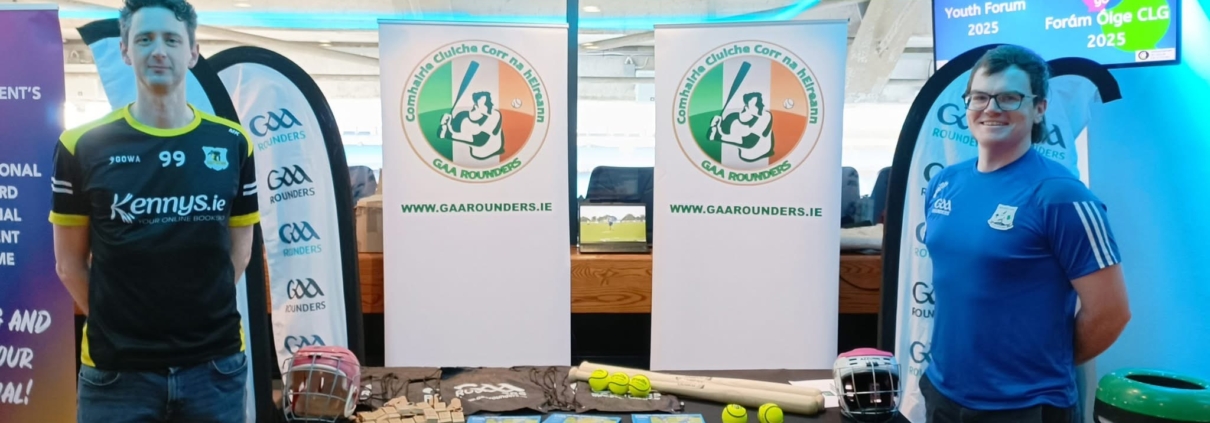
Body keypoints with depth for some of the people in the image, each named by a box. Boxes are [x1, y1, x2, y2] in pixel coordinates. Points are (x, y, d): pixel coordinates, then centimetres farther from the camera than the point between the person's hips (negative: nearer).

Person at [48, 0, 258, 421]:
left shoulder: (232, 144, 1)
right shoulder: (83, 147, -3)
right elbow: (70, 263, 4)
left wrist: (203, 315, 6)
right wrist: (115, 323, 3)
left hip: (215, 363, 1)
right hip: (116, 368, -1)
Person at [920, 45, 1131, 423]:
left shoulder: (1059, 194, -16)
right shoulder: (944, 184, 2)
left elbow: (1110, 311, -13)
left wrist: (1048, 366, -1)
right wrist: (959, 359, 12)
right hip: (942, 393, 6)